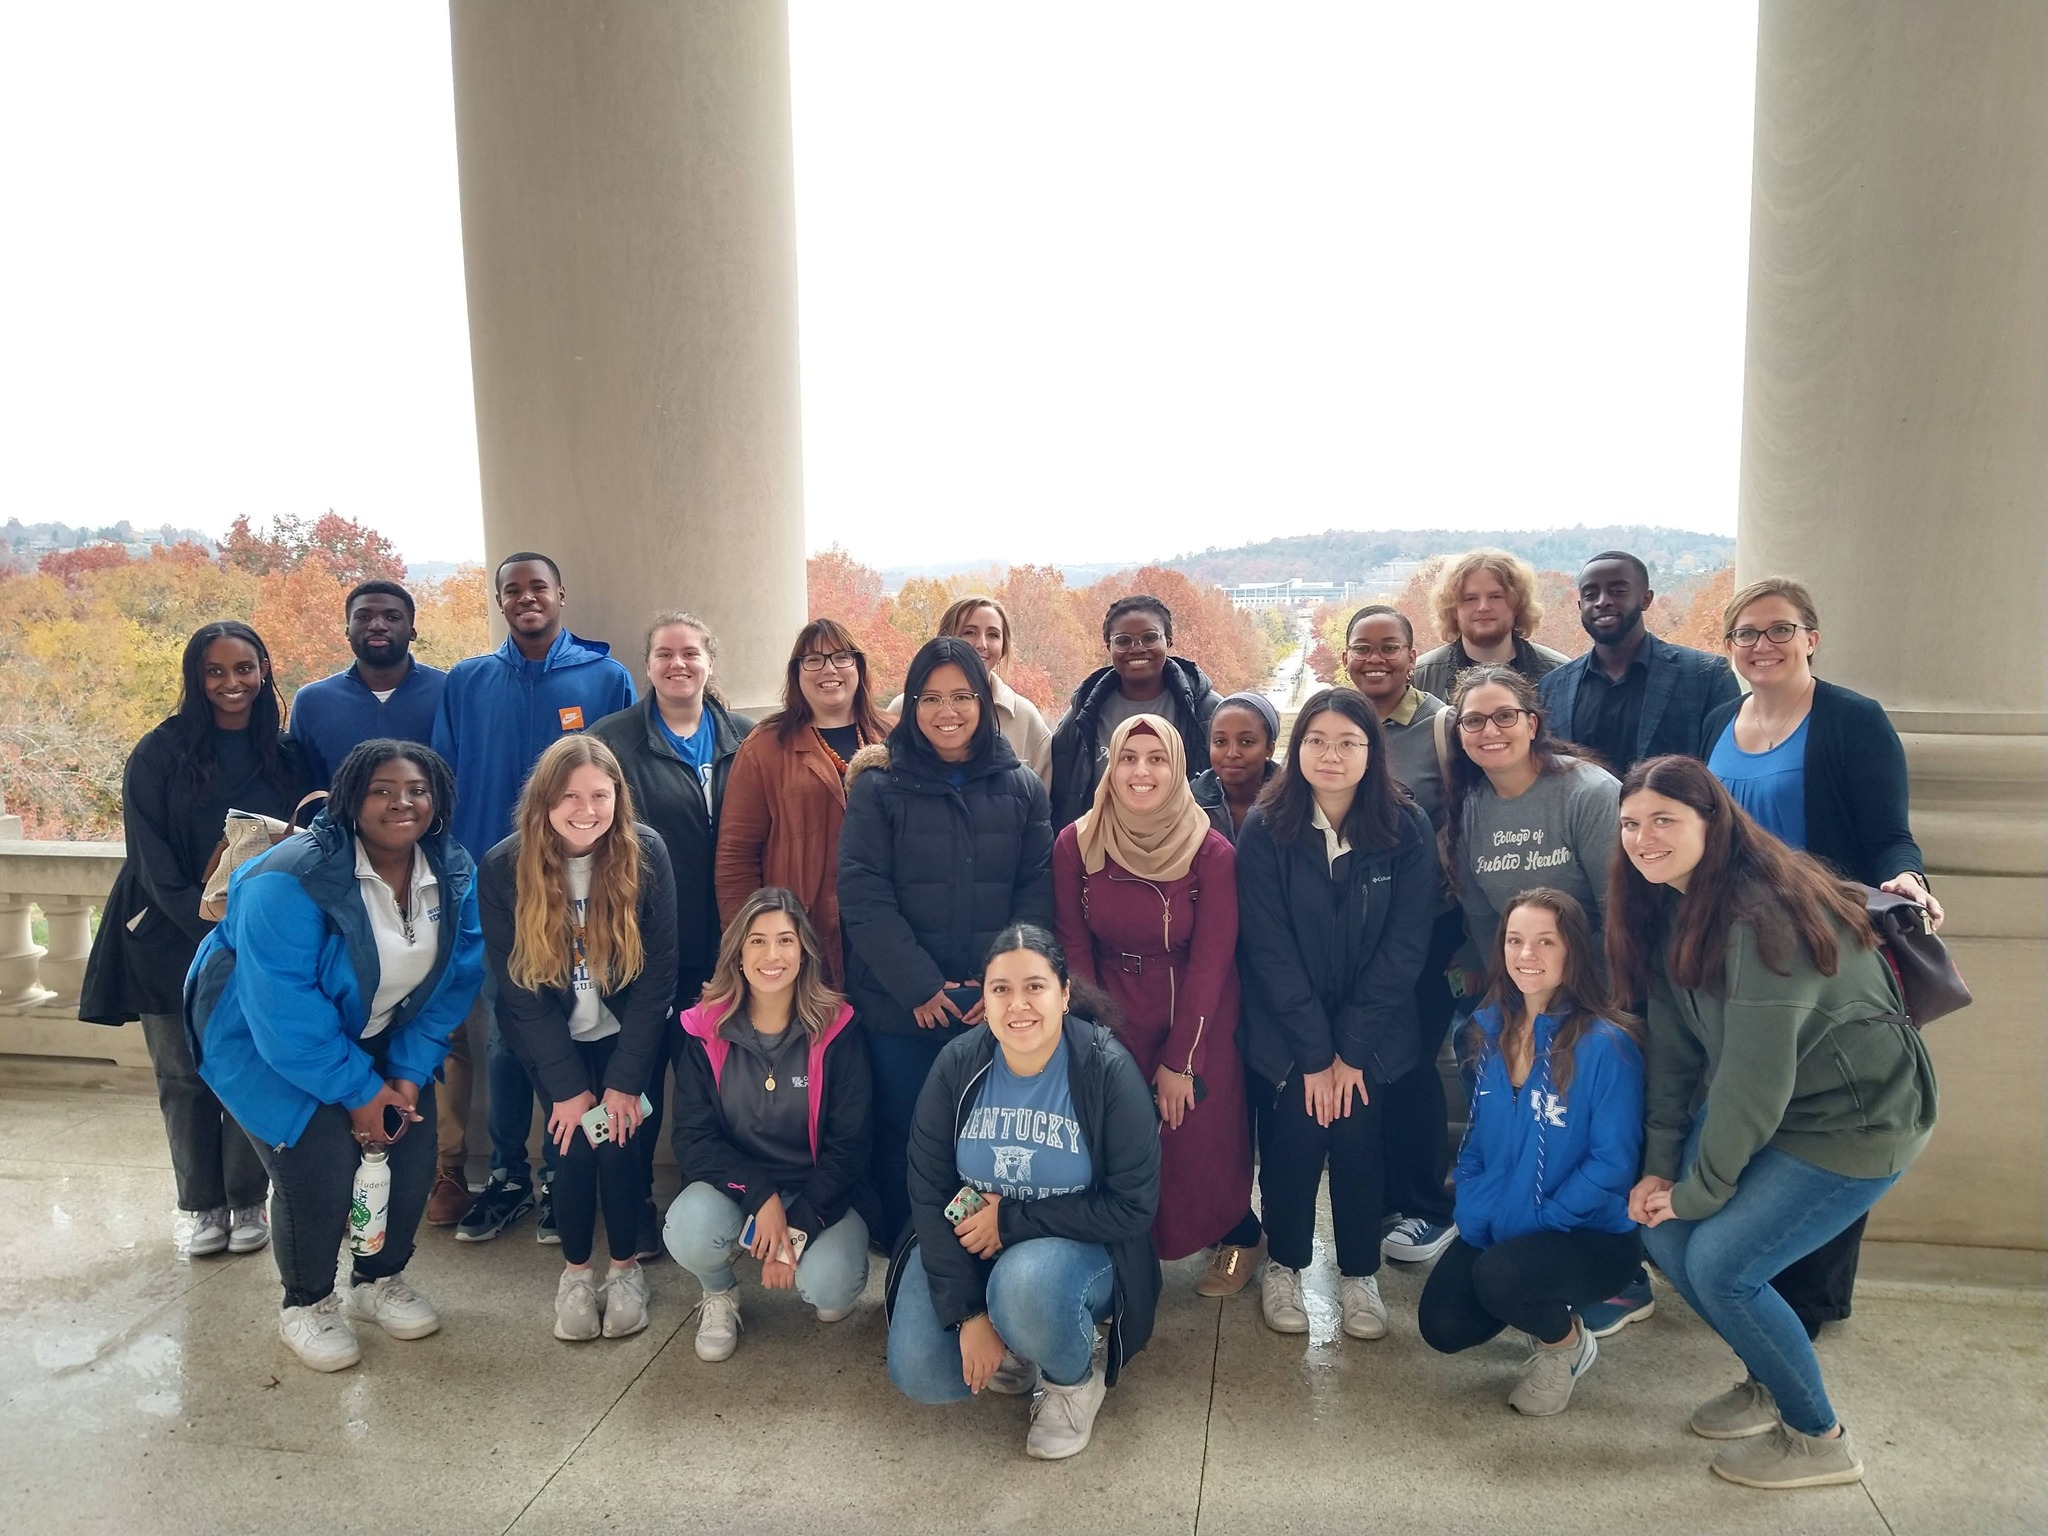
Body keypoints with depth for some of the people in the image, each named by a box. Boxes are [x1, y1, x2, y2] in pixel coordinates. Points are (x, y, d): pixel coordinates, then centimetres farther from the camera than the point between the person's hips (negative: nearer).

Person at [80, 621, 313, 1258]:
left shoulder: (284, 755, 4)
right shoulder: (160, 754, -4)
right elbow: (153, 860, -8)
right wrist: (209, 929, -16)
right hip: (174, 938, -1)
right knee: (185, 1076, 5)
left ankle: (247, 1203, 16)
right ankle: (199, 1205, 21)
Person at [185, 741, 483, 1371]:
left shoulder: (453, 875, -12)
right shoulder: (290, 881, -30)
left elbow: (454, 982, -7)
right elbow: (285, 1011, -29)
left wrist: (408, 1074, -14)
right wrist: (358, 1090, -25)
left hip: (373, 1036, 5)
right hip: (264, 1040, -5)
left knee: (413, 1153, -4)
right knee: (320, 1163, -16)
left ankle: (378, 1280, 24)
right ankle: (306, 1303, 12)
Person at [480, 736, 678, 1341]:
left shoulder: (646, 853, -19)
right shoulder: (504, 868, -17)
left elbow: (657, 975, -15)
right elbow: (519, 990, -12)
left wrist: (625, 1081, -15)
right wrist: (567, 1086, -14)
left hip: (628, 1033, 0)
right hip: (554, 1041, 1)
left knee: (618, 1141, -11)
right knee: (573, 1142, -10)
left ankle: (627, 1266, 16)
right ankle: (575, 1270, 16)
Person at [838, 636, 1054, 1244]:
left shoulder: (1021, 788, 6)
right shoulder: (878, 786, -1)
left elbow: (1036, 893, 2)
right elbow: (863, 896, -7)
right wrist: (920, 987, -13)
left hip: (994, 1008, 2)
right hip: (900, 1007, -1)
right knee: (903, 1141, 8)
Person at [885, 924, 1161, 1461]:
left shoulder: (1107, 1069, -19)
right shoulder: (959, 1065, -11)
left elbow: (1133, 1205, -18)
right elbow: (929, 1191, -8)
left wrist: (1011, 1221, -19)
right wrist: (966, 1313, -16)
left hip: (1079, 1247, -3)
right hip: (965, 1239, 3)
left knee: (1026, 1282, -35)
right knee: (918, 1376, -14)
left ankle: (1076, 1381, -2)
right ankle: (1015, 1348, 17)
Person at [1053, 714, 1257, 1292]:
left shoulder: (1212, 852, -13)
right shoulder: (1075, 845, -7)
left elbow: (1210, 962, -12)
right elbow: (1073, 948, -2)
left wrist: (1179, 1060, -12)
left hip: (1198, 1025, -2)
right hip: (1113, 1023, 2)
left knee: (1200, 1144, 4)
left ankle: (1239, 1238, 33)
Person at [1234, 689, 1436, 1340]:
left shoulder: (1407, 829, -10)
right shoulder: (1265, 829, -12)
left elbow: (1404, 946, -9)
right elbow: (1269, 949, -12)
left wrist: (1351, 1050, -13)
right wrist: (1314, 1054, -15)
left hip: (1374, 1027, 1)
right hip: (1286, 1028, -1)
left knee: (1358, 1133, -6)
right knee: (1295, 1133, -6)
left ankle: (1360, 1272, 18)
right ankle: (1284, 1265, 20)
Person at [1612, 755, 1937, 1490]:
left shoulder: (1763, 913, -28)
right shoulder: (1671, 908, -1)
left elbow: (1756, 1071, -27)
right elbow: (1673, 1045, 1)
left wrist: (1699, 1190, -16)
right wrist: (1659, 1166, -4)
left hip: (1856, 1119, -8)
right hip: (1758, 1105, 8)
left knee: (1719, 1262, -12)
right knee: (1662, 1230, 3)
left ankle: (1819, 1438, 13)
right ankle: (1769, 1383, 26)